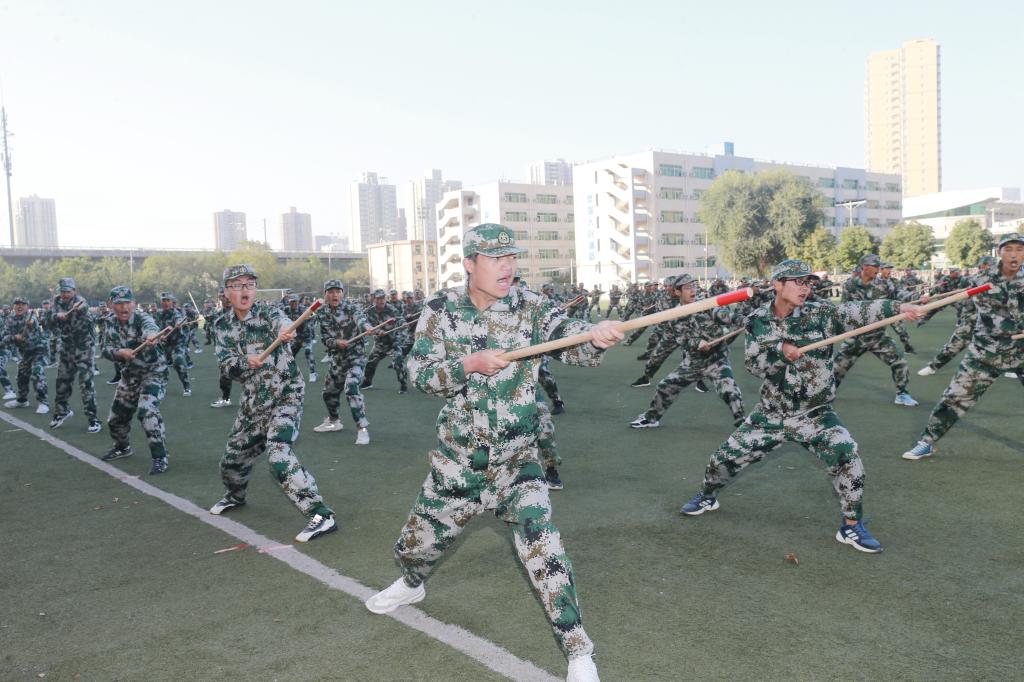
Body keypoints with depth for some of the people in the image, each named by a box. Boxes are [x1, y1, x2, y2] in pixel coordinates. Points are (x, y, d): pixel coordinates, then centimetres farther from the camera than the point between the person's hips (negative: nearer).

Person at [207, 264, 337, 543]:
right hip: (252, 400, 6)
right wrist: (246, 361, -28)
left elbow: (281, 323, -36)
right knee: (234, 454, 18)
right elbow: (225, 365, -6)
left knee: (278, 454, -24)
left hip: (285, 395, -6)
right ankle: (235, 496, 52)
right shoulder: (223, 325, 4)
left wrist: (285, 333, -60)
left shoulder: (268, 312, -12)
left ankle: (322, 515, -21)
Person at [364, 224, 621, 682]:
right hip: (456, 456, 2)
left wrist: (595, 336, -48)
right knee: (421, 538, 19)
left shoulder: (531, 308, -10)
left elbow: (569, 337, -25)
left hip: (516, 457, -2)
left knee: (541, 548, -14)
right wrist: (470, 364, -27)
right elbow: (420, 374, -11)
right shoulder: (440, 310, -6)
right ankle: (412, 585, 56)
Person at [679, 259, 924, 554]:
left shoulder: (820, 313, -9)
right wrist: (782, 351, -30)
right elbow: (754, 364, -12)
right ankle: (707, 497, 38)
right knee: (727, 457, 6)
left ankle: (852, 527, 0)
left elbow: (856, 312, -23)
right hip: (771, 412, 1)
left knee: (846, 455, -22)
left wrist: (896, 307, -38)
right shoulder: (757, 320, -6)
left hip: (815, 413, -1)